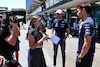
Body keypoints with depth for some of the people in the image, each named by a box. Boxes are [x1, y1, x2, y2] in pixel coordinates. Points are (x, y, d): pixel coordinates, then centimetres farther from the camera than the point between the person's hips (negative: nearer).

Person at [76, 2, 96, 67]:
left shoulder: (87, 23, -22)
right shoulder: (91, 21, 10)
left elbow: (87, 45, -26)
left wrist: (80, 57, -17)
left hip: (84, 57, -9)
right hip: (89, 56, 9)